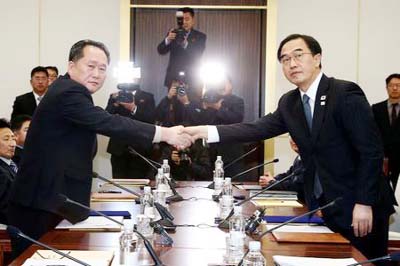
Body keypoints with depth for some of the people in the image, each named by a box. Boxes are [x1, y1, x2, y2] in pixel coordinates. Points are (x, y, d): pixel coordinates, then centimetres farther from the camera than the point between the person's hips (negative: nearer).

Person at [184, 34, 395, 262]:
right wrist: (206, 131, -13)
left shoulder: (346, 94, -15)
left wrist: (364, 203, -20)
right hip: (325, 208, 6)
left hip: (360, 209, -6)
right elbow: (258, 129, -3)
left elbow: (371, 151, -17)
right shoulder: (289, 102, 6)